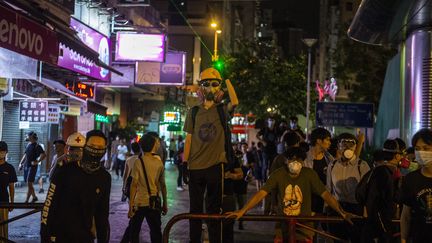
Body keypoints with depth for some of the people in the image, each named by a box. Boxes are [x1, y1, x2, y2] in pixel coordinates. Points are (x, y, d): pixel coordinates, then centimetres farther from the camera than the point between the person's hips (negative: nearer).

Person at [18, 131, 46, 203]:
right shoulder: (28, 145, 15)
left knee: (29, 183, -10)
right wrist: (21, 163, 18)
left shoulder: (37, 146, -10)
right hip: (26, 166, 9)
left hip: (32, 166, -8)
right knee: (29, 183, 13)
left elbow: (44, 155, -21)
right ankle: (34, 197, 26)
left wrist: (37, 162, -20)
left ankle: (26, 200, -10)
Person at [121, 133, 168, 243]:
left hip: (139, 202, -3)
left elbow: (134, 184, -11)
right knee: (155, 231, 9)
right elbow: (163, 185, 5)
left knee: (133, 230, 7)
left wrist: (131, 205, -8)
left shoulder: (138, 162, -7)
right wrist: (165, 203, 14)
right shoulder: (159, 162, 2)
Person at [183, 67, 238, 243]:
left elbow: (234, 102, -21)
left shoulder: (222, 110, 2)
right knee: (195, 208, 8)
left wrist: (227, 79, -14)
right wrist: (184, 162, 1)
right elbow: (189, 139, 7)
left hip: (215, 164, -2)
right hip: (195, 166, 2)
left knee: (214, 207, 6)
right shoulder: (194, 112, 7)